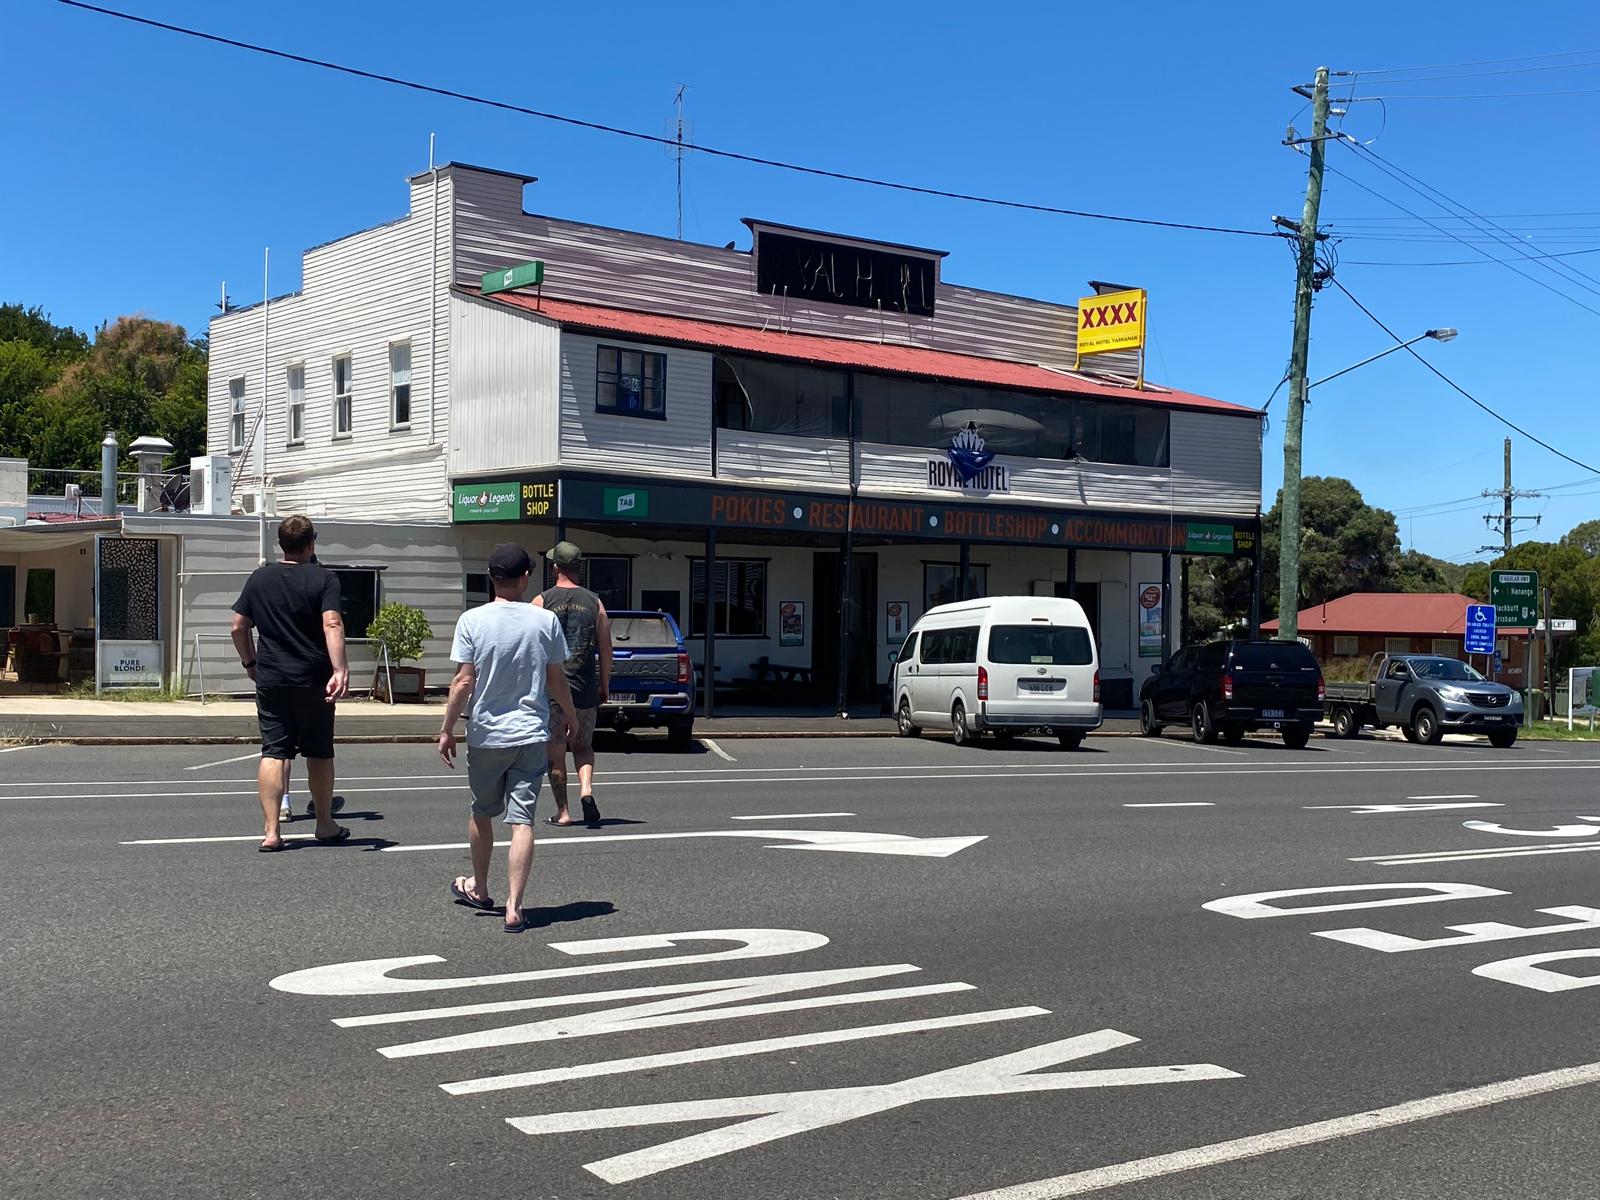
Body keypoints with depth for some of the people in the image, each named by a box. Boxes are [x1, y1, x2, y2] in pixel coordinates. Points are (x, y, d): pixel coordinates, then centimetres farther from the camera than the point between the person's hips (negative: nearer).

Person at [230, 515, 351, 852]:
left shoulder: (259, 578, 6)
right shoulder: (323, 579, -6)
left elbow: (238, 626, 8)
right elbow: (331, 625, -19)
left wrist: (250, 662, 22)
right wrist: (340, 669, -26)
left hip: (270, 679, 3)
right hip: (312, 680, -2)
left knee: (273, 752, 2)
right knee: (319, 752, 11)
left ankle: (271, 831, -4)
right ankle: (325, 824, 23)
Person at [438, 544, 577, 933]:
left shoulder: (472, 621, -8)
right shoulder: (545, 621, -4)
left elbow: (463, 682, -9)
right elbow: (557, 680, 3)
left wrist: (447, 730, 0)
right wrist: (568, 719, 19)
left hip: (484, 734, 0)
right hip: (531, 733, 0)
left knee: (482, 813, 19)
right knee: (522, 820, 0)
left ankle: (478, 889, 36)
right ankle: (514, 907, -5)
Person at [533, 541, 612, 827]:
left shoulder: (542, 601, -2)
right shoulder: (594, 603, 4)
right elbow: (605, 649, 5)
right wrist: (604, 685, 15)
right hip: (585, 688, 2)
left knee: (555, 752, 7)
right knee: (583, 745, 16)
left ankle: (563, 811, 8)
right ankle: (586, 788, -9)